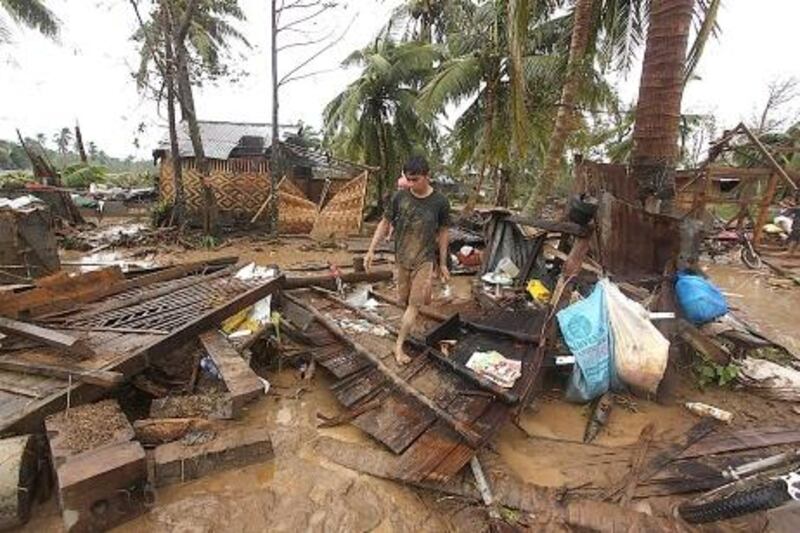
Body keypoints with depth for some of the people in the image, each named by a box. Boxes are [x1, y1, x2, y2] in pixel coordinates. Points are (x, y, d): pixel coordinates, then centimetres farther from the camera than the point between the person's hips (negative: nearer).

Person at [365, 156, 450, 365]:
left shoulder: (440, 202, -10)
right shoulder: (400, 197, -8)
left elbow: (442, 233, 0)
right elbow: (385, 224, 2)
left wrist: (443, 264, 4)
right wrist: (371, 250, -3)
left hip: (424, 259, -2)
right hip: (402, 258, 2)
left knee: (415, 303, -4)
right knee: (405, 300, 13)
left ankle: (399, 345, 8)